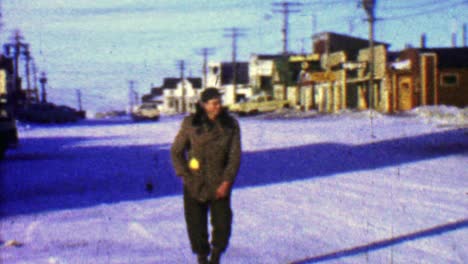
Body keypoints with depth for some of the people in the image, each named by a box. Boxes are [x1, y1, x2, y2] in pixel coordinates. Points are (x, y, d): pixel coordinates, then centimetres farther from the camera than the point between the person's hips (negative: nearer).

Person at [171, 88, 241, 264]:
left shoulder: (231, 125, -1)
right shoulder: (190, 124, -3)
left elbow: (235, 156, 0)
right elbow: (176, 152, 5)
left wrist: (226, 182, -8)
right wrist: (184, 175, -2)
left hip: (220, 185, 0)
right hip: (194, 184, 0)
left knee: (222, 224, -4)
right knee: (196, 223, 3)